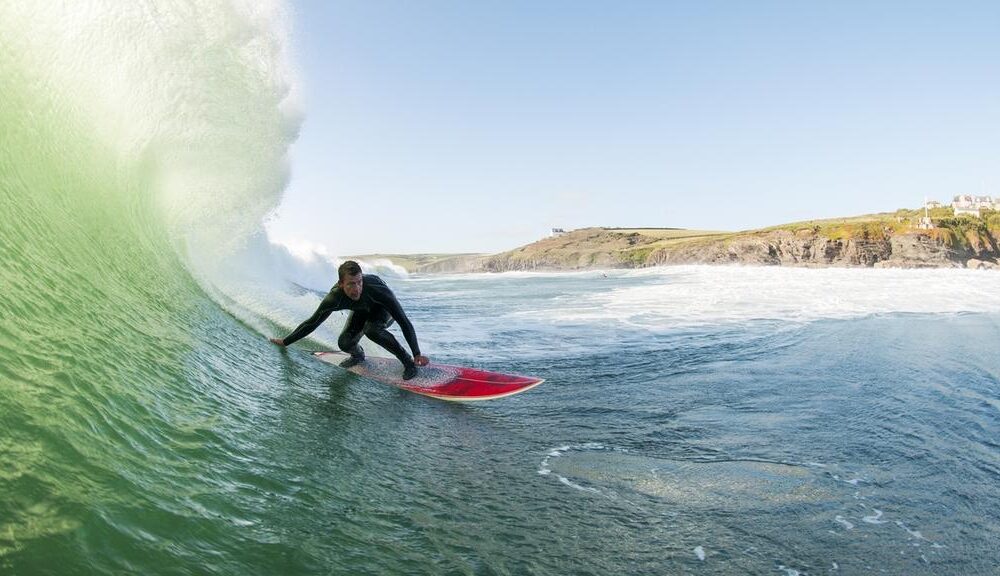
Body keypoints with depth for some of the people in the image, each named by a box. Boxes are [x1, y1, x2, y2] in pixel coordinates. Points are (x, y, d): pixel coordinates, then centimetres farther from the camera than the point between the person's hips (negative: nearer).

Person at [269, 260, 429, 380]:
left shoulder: (377, 289, -42)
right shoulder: (334, 298, -33)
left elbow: (404, 322, -38)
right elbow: (312, 322, -15)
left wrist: (417, 354, -41)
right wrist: (286, 341, -9)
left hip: (383, 309, -3)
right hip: (361, 311, 4)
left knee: (371, 330, -34)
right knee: (344, 343, -16)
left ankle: (408, 362, -19)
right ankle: (358, 355, 21)